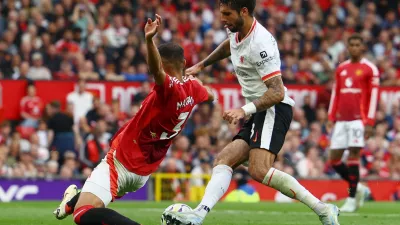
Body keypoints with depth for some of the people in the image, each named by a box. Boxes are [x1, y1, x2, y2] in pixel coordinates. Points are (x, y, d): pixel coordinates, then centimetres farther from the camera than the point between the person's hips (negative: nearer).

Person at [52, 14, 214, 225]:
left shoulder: (169, 87, -23)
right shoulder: (192, 86, 0)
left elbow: (156, 70, -48)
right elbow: (210, 96, 25)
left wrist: (149, 40, -64)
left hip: (120, 162, -10)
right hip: (143, 172, 10)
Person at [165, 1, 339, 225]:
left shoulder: (260, 43, -20)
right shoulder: (237, 31, 10)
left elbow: (277, 92, -26)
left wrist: (246, 110, -37)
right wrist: (201, 65, 41)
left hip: (273, 109, -11)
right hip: (259, 114, 11)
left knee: (259, 171, -28)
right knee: (223, 161, -1)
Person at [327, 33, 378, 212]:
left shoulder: (370, 69, -1)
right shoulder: (341, 68, 15)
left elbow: (374, 96, -6)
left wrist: (369, 122, -12)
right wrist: (331, 118, 12)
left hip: (359, 119, -6)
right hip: (341, 120, 6)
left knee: (353, 156, -13)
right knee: (334, 159, 2)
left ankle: (352, 200, -5)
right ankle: (358, 188, 21)